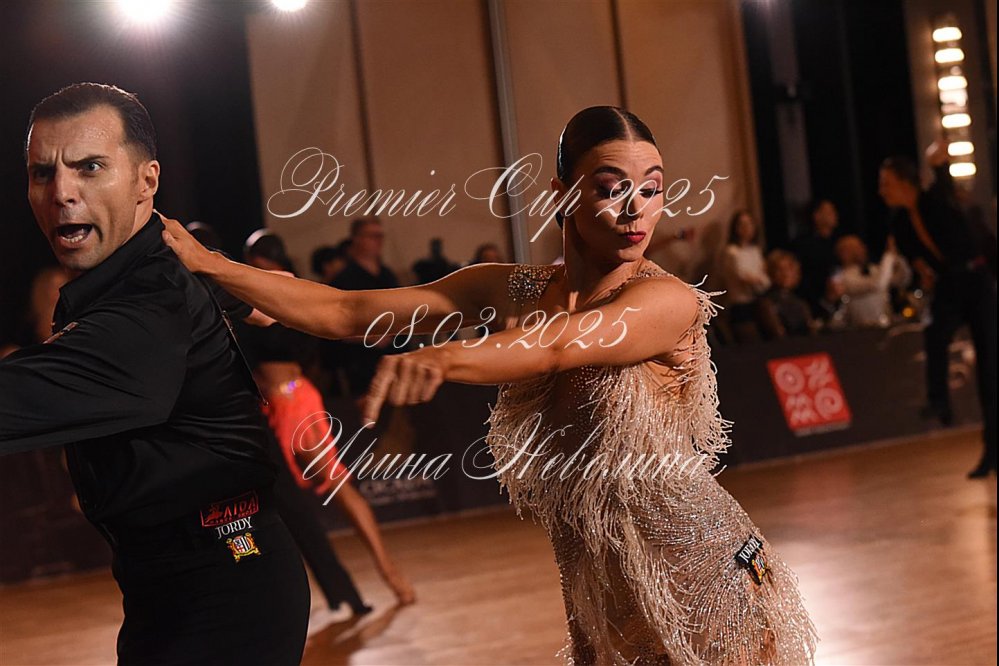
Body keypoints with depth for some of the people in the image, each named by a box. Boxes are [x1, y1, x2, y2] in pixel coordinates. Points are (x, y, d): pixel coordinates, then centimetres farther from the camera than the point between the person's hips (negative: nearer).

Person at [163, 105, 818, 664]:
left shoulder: (670, 301, -16)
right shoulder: (512, 291, 0)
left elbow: (556, 345, -36)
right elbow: (338, 313, -4)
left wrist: (446, 356, -54)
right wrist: (203, 261, -12)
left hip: (710, 595, -4)